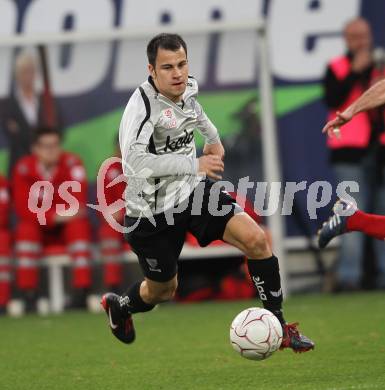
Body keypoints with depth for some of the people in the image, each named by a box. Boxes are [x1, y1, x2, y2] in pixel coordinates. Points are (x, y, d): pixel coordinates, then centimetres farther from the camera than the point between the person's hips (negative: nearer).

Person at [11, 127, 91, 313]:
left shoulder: (72, 164, -14)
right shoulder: (23, 168, -12)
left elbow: (78, 201, -23)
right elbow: (24, 209, -17)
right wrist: (55, 216, -28)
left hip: (67, 228, 0)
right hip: (39, 229, 0)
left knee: (80, 225, -30)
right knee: (25, 228, -29)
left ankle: (81, 292, -31)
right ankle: (27, 294, -29)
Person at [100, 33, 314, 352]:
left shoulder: (187, 87, -3)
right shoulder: (142, 105, -28)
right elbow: (134, 161, -42)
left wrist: (213, 138, 30)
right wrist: (195, 164, -37)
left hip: (192, 193, 6)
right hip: (152, 212, -6)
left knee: (255, 239, -14)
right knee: (163, 291, 13)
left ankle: (278, 325, 0)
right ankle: (117, 306, 49)